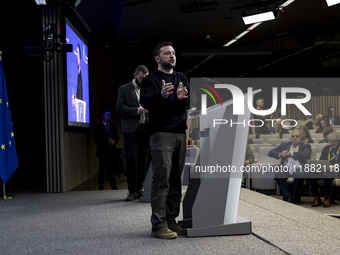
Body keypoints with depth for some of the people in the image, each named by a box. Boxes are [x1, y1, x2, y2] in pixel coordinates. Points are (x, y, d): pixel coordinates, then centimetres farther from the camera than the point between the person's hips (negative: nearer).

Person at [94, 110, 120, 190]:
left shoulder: (113, 127, 17)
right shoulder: (98, 127, 3)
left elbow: (117, 137, 14)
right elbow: (96, 139, -6)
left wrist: (114, 141, -9)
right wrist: (107, 141, -15)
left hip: (111, 151, 3)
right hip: (103, 151, -3)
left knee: (112, 168, 0)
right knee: (102, 169, -2)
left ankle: (113, 186, 3)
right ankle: (100, 186, 5)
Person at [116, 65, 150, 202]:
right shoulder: (124, 89, 5)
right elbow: (120, 107, -4)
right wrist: (137, 110, -14)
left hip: (145, 129, 4)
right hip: (131, 130, -4)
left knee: (142, 160, 6)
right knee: (131, 159, -8)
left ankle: (139, 188, 13)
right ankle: (132, 191, -3)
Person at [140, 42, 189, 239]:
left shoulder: (182, 78, 17)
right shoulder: (151, 80, 2)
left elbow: (191, 102, 5)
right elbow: (145, 102, -14)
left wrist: (181, 97, -17)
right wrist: (161, 96, -33)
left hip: (180, 133, 6)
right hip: (161, 133, -6)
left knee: (176, 179, 7)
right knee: (162, 178, -10)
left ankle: (171, 221, 14)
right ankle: (158, 225, -8)